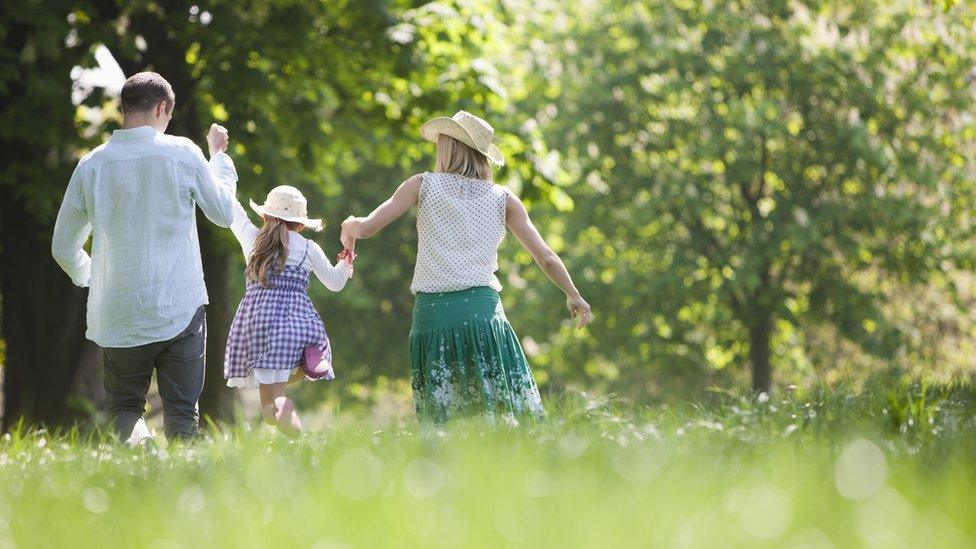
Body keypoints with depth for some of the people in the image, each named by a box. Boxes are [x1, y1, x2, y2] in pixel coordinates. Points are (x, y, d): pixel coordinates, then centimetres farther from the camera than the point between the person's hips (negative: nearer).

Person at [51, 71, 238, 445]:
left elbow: (63, 248, 8)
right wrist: (219, 156, 24)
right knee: (181, 412, 6)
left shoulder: (91, 165, 0)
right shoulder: (182, 154, -6)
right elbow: (224, 214, 10)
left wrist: (89, 277, 29)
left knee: (124, 406, 12)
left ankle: (135, 436, -19)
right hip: (180, 308, -1)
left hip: (117, 315, 1)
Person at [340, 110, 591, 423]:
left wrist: (349, 226, 28)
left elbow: (367, 227, 6)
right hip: (482, 309, 0)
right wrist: (574, 295, 25)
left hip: (432, 312, 0)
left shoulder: (423, 185, 8)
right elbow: (546, 258, 11)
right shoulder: (503, 199, 10)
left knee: (438, 425, 4)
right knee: (509, 418, -3)